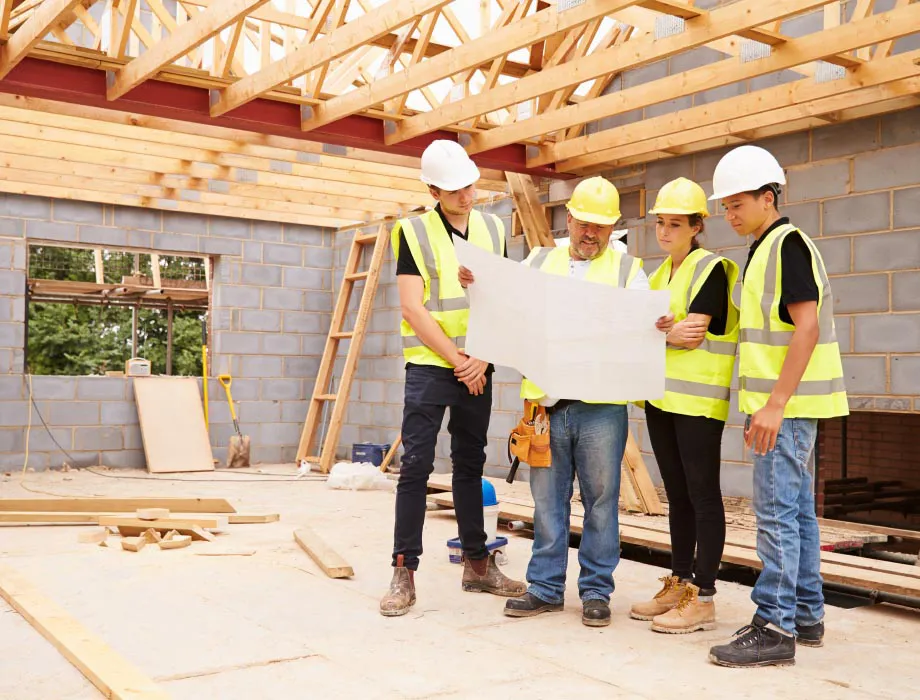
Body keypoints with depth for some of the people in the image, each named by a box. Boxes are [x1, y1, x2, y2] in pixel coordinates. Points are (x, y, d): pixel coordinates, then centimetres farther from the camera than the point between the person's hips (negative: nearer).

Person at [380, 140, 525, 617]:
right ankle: (404, 573, 1)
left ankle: (477, 564, 22)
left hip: (477, 369, 4)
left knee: (470, 465, 12)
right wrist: (456, 360, -11)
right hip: (429, 365, -4)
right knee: (416, 466, -5)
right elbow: (412, 308, -10)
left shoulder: (492, 230, 9)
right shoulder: (414, 231, -3)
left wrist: (482, 359, -7)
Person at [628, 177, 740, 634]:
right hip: (661, 397, 8)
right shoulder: (660, 275, 17)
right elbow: (675, 333, 9)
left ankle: (704, 597, 1)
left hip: (698, 399, -8)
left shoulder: (710, 268, -6)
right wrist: (667, 332, -12)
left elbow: (692, 335, -16)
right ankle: (679, 585, 20)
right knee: (677, 495, 12)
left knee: (702, 494, -3)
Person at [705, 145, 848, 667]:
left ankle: (776, 628, -2)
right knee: (798, 509, 14)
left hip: (789, 403, -10)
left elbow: (806, 326, -19)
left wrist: (776, 404, -23)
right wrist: (761, 407, 20)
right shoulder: (765, 250, 18)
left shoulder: (788, 243, -11)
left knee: (777, 512, -8)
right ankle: (806, 616, 23)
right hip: (784, 403, 10)